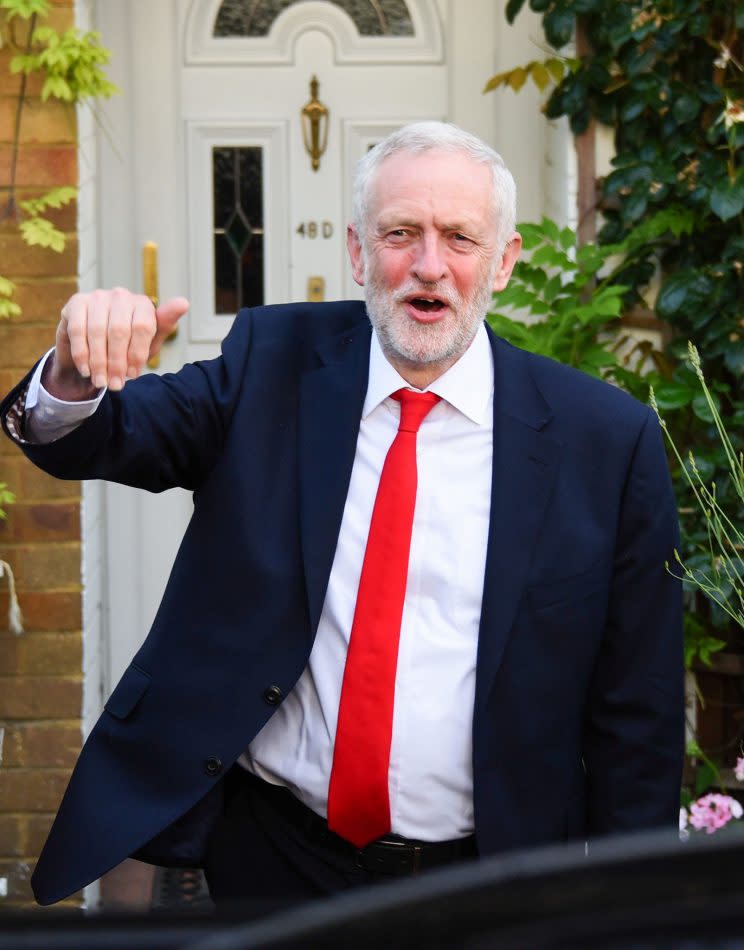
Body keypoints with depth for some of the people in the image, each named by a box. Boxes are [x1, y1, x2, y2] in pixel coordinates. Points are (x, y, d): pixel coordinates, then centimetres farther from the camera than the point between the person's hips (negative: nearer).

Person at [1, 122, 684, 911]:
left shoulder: (608, 439, -8)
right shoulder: (274, 364, -1)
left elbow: (634, 712, -4)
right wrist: (76, 377, -33)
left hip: (480, 882, -1)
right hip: (270, 856, 2)